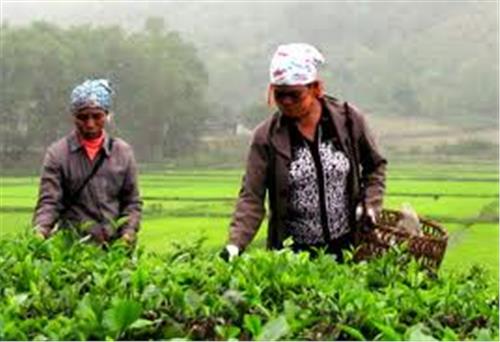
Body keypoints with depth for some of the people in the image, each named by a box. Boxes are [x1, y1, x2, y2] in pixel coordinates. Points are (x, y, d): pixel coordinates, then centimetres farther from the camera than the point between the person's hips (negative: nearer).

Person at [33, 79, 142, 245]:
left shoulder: (123, 152, 10)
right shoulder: (57, 153, 3)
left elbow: (132, 201, 14)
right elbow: (48, 201, -4)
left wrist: (128, 232, -1)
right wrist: (40, 230, -21)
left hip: (115, 244, 2)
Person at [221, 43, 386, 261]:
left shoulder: (348, 119, -3)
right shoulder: (266, 137, -6)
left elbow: (375, 166, 12)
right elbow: (251, 198, -8)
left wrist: (370, 205, -2)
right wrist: (235, 244, -21)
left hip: (349, 244, 1)